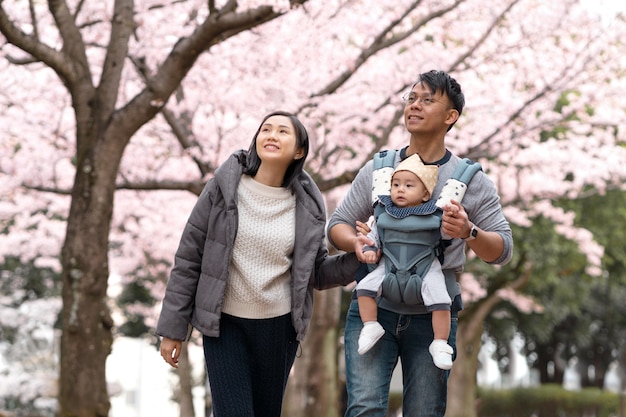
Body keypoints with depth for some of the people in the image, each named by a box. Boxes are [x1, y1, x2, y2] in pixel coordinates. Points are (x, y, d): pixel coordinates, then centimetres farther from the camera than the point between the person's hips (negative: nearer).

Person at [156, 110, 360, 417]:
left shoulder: (307, 205, 0)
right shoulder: (224, 187, -6)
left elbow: (317, 273, 6)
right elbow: (188, 260, -3)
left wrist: (356, 261, -13)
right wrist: (173, 328, -4)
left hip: (279, 326, 2)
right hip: (223, 324, -2)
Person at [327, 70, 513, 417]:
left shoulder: (472, 181, 2)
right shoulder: (377, 169, 7)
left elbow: (502, 250, -1)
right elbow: (337, 225, 9)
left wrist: (469, 232, -22)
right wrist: (355, 241, -15)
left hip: (432, 317, 0)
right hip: (373, 307, 0)